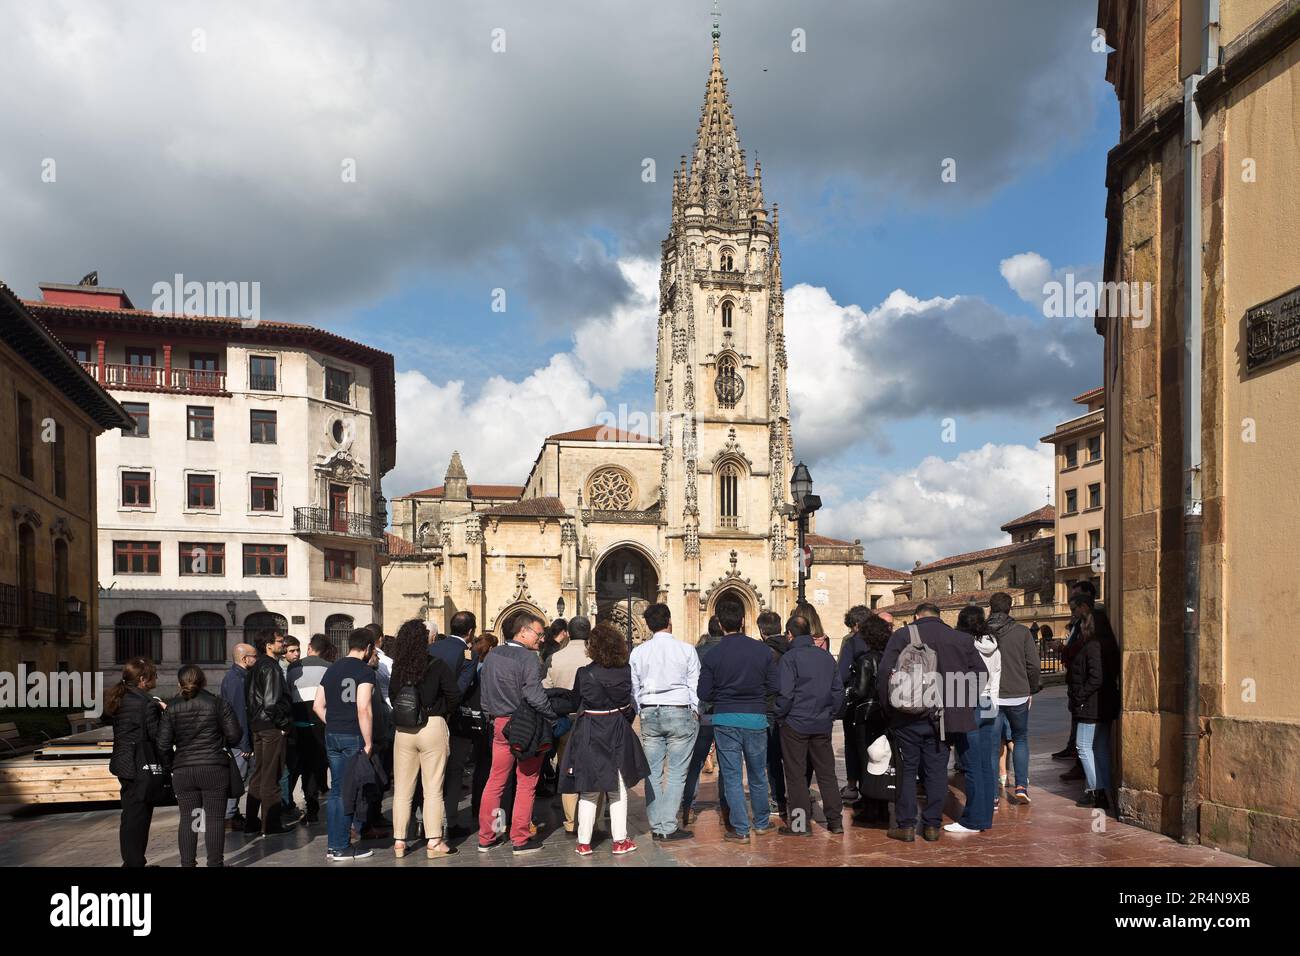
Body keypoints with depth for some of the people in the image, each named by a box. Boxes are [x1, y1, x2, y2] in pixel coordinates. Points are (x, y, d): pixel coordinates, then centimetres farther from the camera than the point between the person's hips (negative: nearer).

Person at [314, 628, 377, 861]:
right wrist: (368, 743, -14)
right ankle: (342, 848, 8)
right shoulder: (364, 670, -11)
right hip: (354, 737, -7)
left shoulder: (332, 669, 12)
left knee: (336, 790, 14)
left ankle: (333, 846, 20)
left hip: (332, 736, 7)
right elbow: (363, 709, -19)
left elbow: (318, 706, 13)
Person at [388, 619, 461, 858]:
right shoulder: (437, 666, -10)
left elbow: (392, 697, 7)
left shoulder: (398, 668, -1)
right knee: (433, 789, 4)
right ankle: (434, 842, 6)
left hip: (402, 730, 3)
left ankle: (399, 842, 16)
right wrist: (443, 712, 7)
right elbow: (454, 695, -11)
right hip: (433, 727, -3)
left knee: (402, 789, 11)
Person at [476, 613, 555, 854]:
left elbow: (484, 692, 12)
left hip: (500, 724, 6)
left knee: (495, 781, 13)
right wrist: (555, 717, -10)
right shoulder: (528, 658, -15)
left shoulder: (493, 656, 8)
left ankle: (486, 837, 20)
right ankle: (521, 839, 11)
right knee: (526, 784, 5)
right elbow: (535, 696, -21)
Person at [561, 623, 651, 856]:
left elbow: (575, 702, 1)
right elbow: (632, 701, 3)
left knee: (588, 791, 9)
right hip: (619, 733, 2)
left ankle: (584, 842, 14)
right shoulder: (626, 671, -10)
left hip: (589, 734, -2)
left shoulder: (584, 674, -14)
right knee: (618, 790, 13)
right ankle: (619, 841, 15)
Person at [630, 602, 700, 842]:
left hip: (649, 714, 3)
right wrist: (695, 713, 13)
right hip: (680, 712, -3)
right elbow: (695, 686, 0)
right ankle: (668, 828, -1)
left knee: (653, 773, 9)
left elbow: (634, 688, 7)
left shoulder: (638, 652, 3)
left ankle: (656, 827, 12)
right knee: (676, 773, 0)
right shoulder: (686, 650, -4)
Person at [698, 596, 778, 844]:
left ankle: (740, 829, 10)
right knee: (758, 775, 18)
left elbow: (704, 694, -7)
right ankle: (762, 823, 31)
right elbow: (773, 686, -2)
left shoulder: (712, 655, -9)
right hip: (756, 719, 2)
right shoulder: (763, 650, -6)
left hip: (725, 721, -2)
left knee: (732, 777, 8)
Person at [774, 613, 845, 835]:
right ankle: (835, 821, 16)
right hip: (823, 725, 5)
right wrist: (831, 715, 16)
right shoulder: (826, 656, 7)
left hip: (795, 724, -5)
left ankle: (801, 823, 6)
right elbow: (838, 690, 10)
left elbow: (785, 693, -16)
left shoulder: (789, 657, -11)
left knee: (796, 775, 3)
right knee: (826, 772, 13)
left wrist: (780, 717, -3)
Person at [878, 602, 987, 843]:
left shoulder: (903, 635, -5)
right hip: (941, 719, 2)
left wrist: (889, 706, -2)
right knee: (937, 771, 12)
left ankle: (906, 825, 11)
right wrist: (965, 705, 10)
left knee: (907, 770, 9)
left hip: (908, 717, -2)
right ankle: (932, 825, 16)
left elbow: (885, 672, -12)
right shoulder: (959, 639, 4)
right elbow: (981, 672, 5)